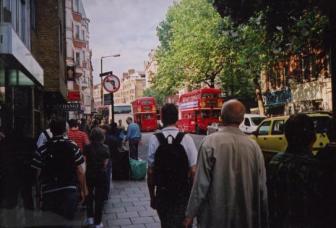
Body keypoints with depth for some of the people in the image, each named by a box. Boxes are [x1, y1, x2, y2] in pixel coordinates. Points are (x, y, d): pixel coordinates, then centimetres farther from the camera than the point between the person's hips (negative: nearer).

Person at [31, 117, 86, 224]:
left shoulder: (42, 150, -6)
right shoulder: (73, 147, -7)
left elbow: (38, 173, -4)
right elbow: (80, 172, -6)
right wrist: (83, 190, 6)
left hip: (49, 193, 1)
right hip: (70, 192, 0)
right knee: (66, 221, 14)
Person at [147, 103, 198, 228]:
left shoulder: (154, 139, -10)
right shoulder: (186, 138, -11)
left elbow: (151, 172, -7)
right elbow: (193, 171, -11)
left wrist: (152, 196, 5)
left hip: (162, 193, 1)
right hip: (183, 193, -1)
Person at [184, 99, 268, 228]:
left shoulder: (211, 141, -14)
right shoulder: (253, 146, -5)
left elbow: (201, 182, -13)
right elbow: (261, 188, 0)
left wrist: (190, 213, -2)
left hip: (215, 216, -3)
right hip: (245, 217, 3)